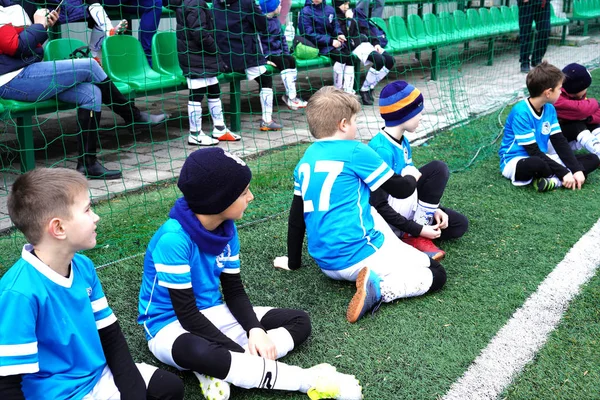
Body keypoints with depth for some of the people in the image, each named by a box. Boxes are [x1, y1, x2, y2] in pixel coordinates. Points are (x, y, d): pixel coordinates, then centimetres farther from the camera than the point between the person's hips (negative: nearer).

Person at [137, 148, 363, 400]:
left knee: (299, 321, 0)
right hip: (172, 326, -7)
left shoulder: (227, 229, -4)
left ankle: (219, 371, -20)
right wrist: (241, 351, -25)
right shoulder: (173, 239, -26)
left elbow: (234, 292, 2)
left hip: (212, 315, 7)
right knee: (198, 352, -43)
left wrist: (256, 330, -16)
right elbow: (187, 314, -24)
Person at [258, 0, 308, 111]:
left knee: (291, 59, -17)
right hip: (267, 55, -8)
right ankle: (291, 99, -29)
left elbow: (282, 37, 20)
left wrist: (286, 52, 7)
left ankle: (290, 95, -17)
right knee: (284, 62, -27)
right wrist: (265, 59, -22)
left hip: (277, 52, 8)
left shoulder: (276, 20, 14)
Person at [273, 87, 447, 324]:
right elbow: (400, 190, -2)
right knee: (435, 275, 1)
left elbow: (296, 216, 14)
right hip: (359, 257, -8)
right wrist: (413, 178, 21)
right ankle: (378, 288, -20)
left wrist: (293, 262, 24)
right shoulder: (356, 151, -10)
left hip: (327, 264, 8)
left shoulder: (306, 160, 9)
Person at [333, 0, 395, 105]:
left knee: (390, 60, -8)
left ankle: (369, 88, -1)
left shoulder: (352, 14, 23)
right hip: (354, 47, -8)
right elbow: (346, 34, -17)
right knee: (379, 60, -28)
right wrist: (349, 19, -9)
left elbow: (364, 30, 23)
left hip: (367, 43, 8)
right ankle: (364, 91, -13)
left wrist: (375, 42, 11)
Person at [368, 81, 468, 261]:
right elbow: (379, 206, -26)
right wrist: (419, 229, -24)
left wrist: (434, 210, 1)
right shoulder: (382, 150, -25)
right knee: (438, 168, -18)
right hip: (384, 219, -9)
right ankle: (415, 236, -13)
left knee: (459, 224, 6)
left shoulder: (403, 142, 4)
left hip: (404, 209, 9)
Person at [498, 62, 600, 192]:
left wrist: (577, 170, -11)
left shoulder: (549, 108, 2)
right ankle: (558, 177, -12)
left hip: (542, 157, 9)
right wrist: (563, 173, -25)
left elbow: (559, 141, 1)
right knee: (537, 164, -44)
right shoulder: (521, 113, -22)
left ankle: (553, 180, -22)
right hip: (516, 161, -9)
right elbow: (533, 151, -23)